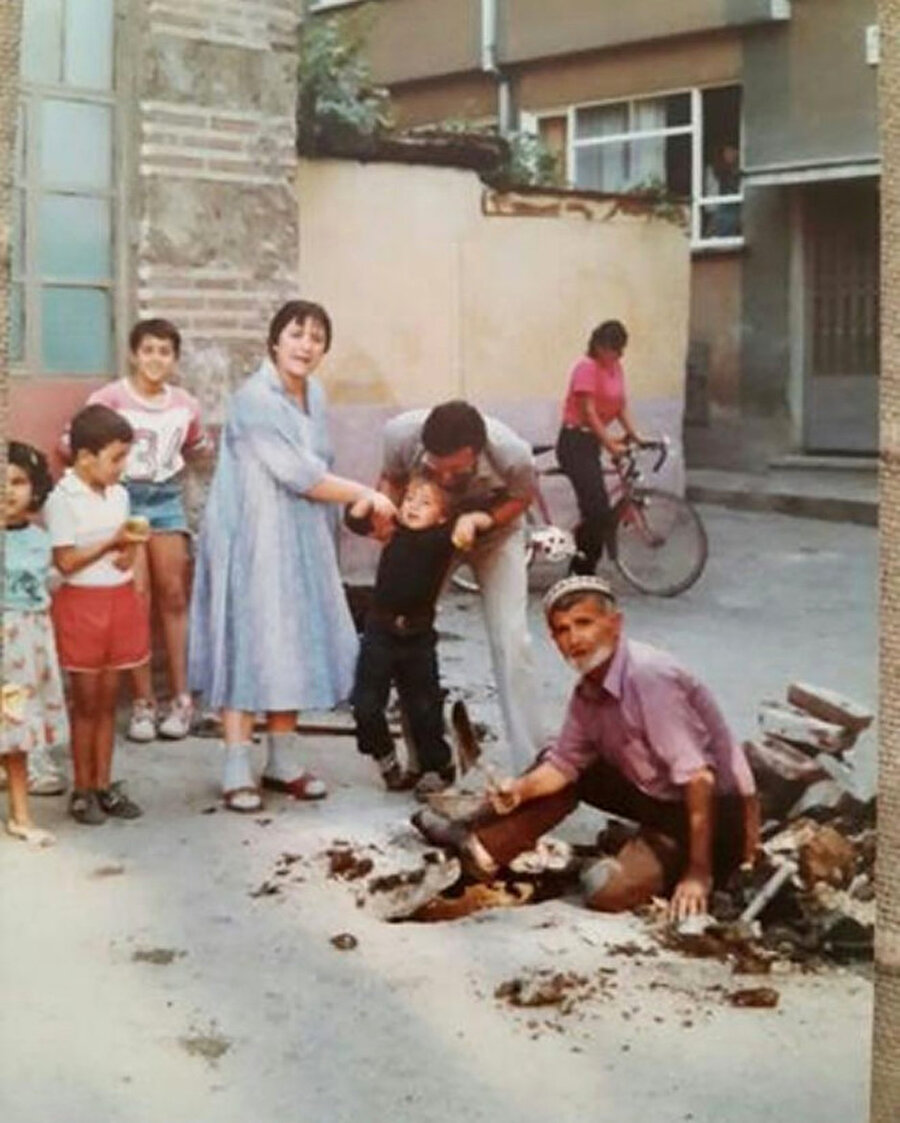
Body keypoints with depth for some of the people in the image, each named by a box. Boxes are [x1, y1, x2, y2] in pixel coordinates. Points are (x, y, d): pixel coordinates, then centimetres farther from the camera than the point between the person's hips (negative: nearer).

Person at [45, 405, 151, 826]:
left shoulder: (119, 494, 8)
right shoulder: (62, 500, -13)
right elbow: (65, 562, -15)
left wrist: (130, 550, -5)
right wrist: (112, 542, -19)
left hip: (120, 601, 6)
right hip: (82, 605, -6)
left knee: (108, 701, 11)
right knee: (86, 703, 3)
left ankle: (104, 784, 20)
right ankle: (82, 790, 14)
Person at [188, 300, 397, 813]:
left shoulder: (315, 394, 8)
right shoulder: (254, 399, -17)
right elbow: (301, 476, -19)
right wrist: (367, 496, -11)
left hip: (300, 542, 7)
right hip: (252, 540, -7)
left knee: (292, 646, 10)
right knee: (248, 646, -4)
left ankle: (284, 764, 19)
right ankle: (238, 773, 2)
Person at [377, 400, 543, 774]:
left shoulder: (513, 454, -37)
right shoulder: (401, 434, -33)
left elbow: (521, 497, -14)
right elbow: (391, 479, -10)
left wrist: (479, 519, -33)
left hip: (495, 531, -2)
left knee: (510, 639, -13)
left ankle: (531, 766, -6)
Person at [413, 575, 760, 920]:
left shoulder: (648, 676, -27)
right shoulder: (588, 691, 0)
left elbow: (698, 779, -29)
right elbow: (563, 763, 8)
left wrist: (699, 873, -27)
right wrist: (519, 788, -13)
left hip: (715, 809, -9)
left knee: (608, 889, -24)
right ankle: (479, 846, 11)